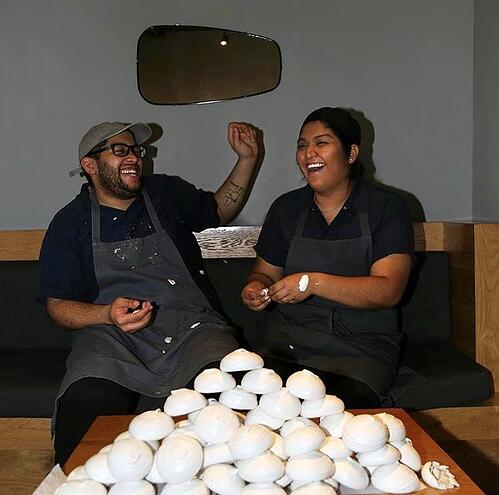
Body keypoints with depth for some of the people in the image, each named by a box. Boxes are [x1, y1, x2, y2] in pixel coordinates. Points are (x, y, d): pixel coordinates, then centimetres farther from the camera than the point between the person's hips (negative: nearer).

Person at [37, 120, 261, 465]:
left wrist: (247, 158, 23)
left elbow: (220, 210, 35)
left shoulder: (167, 193, 19)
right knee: (87, 404, -35)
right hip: (113, 335, -1)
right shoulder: (70, 223, 12)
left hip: (192, 326, 2)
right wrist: (108, 313, -13)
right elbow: (57, 304, 8)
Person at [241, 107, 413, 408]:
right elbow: (265, 272, 19)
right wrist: (256, 288, -7)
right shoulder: (286, 208, 11)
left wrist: (314, 282, -23)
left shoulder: (387, 208, 0)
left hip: (361, 343, -2)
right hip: (285, 335, 3)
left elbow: (388, 290, -12)